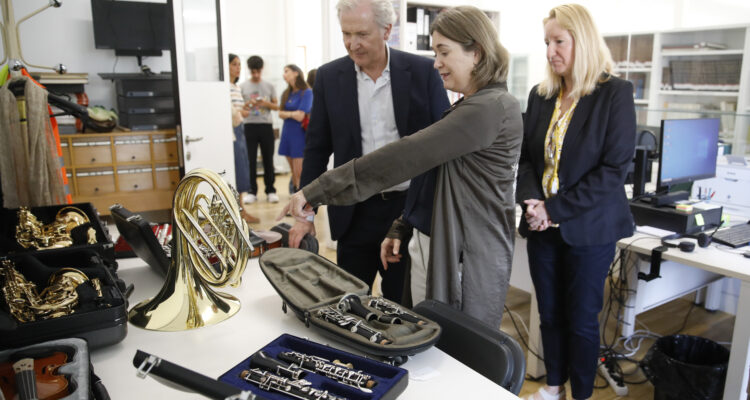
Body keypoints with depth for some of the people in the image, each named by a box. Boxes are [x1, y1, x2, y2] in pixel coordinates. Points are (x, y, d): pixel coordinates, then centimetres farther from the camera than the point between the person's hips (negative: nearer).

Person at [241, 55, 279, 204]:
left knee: (268, 159, 5)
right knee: (250, 160, 0)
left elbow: (276, 106, 10)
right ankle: (252, 191, 8)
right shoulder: (242, 87, 5)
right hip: (250, 126, -1)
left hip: (266, 126, 1)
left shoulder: (269, 86, 9)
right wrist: (248, 104, -14)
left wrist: (266, 103, -10)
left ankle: (270, 190, 12)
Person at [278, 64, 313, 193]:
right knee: (293, 172, 10)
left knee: (299, 173, -8)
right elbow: (280, 114, 7)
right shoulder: (286, 94, 13)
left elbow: (300, 116, -14)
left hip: (300, 135, -6)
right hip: (287, 133, 6)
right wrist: (293, 114, -9)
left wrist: (287, 113, 0)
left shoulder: (306, 92, -8)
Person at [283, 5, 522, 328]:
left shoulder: (489, 108, -19)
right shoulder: (469, 107, 15)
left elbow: (407, 155, -25)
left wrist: (319, 190, -24)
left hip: (475, 258, -9)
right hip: (452, 244, 9)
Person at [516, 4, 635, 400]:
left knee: (581, 319, 7)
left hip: (587, 228, -4)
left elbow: (614, 169, -14)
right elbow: (526, 156, 8)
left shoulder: (614, 93, -9)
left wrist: (556, 209, -18)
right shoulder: (540, 95, 6)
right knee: (549, 313, 15)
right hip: (543, 226, 5)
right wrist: (532, 200, -11)